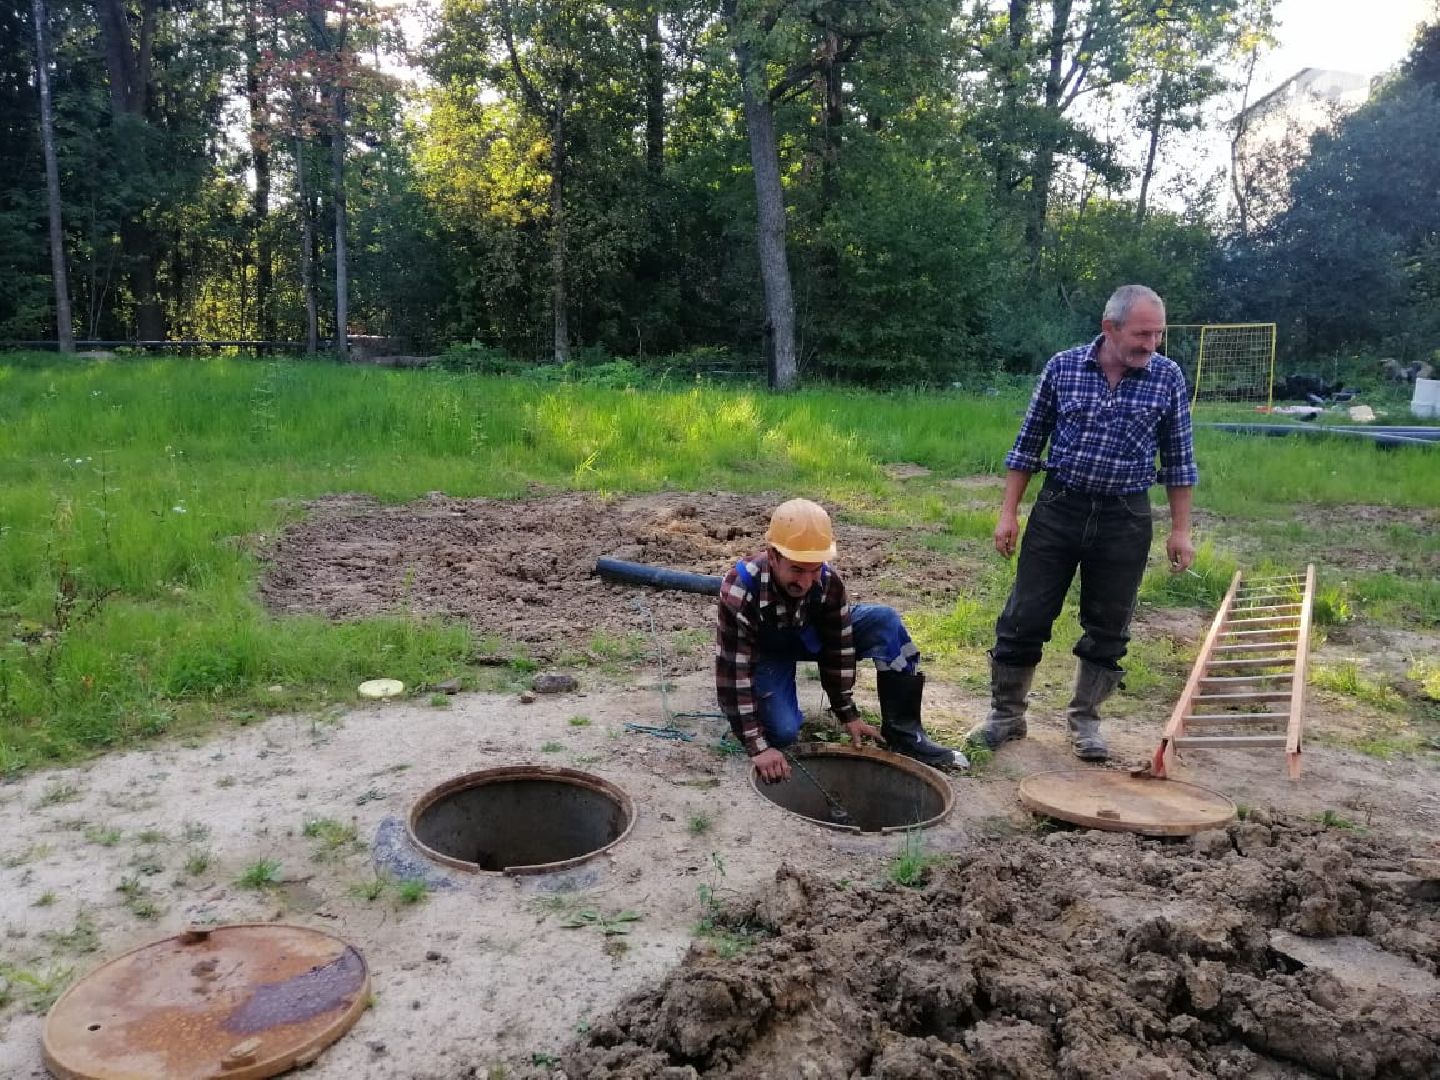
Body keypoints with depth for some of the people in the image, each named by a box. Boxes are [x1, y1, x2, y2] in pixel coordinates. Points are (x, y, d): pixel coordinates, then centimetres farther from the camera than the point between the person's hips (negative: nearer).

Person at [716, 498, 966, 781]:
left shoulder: (828, 581, -27)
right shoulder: (740, 591, -39)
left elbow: (837, 649, -15)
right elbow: (732, 670, -36)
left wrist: (849, 714, -9)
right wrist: (758, 745, -38)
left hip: (810, 636, 4)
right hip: (765, 652, -3)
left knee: (885, 620, -19)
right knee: (783, 731, -27)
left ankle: (903, 734, -11)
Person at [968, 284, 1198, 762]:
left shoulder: (1168, 377, -3)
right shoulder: (1063, 366, -4)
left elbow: (1178, 459, 5)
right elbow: (1028, 442, 2)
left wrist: (1180, 529, 3)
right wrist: (1009, 513, 0)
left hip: (1124, 519, 1)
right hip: (1058, 509, 0)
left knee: (1108, 629, 9)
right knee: (1025, 617, 3)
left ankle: (1085, 719, 26)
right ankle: (1006, 715, 18)